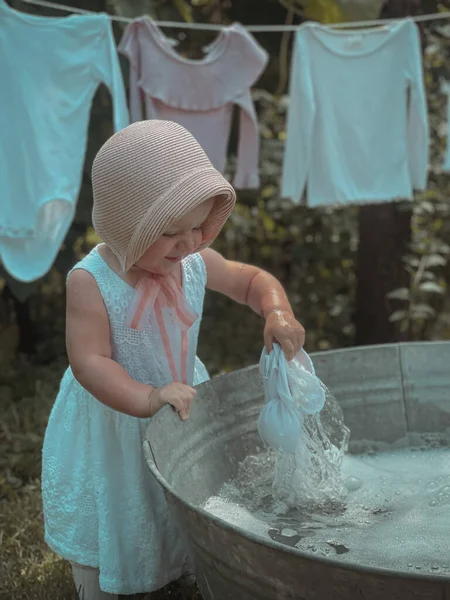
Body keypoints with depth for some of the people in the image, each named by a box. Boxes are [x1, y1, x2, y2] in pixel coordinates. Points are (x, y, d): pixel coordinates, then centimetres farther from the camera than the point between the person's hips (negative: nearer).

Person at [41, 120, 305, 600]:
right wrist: (147, 399, -45)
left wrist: (278, 312, -20)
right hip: (113, 423, -5)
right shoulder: (90, 281, -28)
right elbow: (89, 361, -32)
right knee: (108, 518, 15)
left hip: (182, 403, 5)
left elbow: (252, 281, 1)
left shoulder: (196, 264, -14)